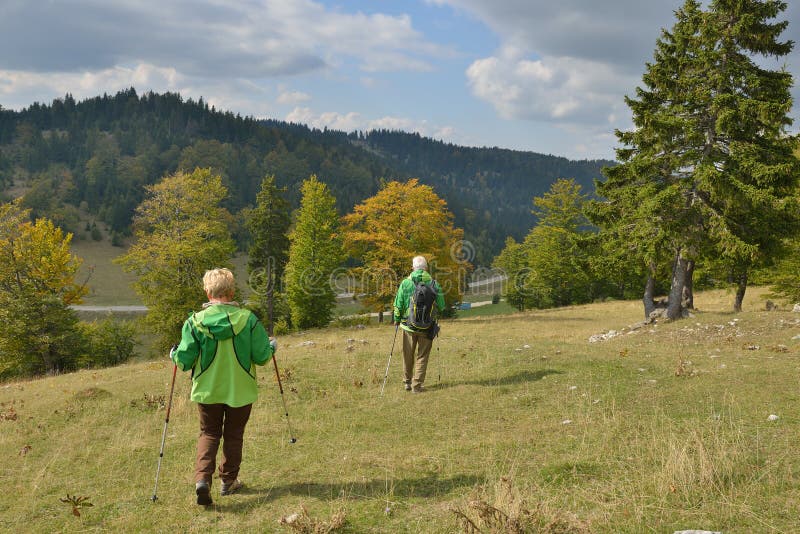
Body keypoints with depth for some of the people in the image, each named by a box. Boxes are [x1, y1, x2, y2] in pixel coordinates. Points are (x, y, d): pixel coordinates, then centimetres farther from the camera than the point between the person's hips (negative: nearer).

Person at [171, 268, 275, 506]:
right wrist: (271, 347, 13)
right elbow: (261, 357, -9)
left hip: (207, 389, 0)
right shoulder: (247, 319, -12)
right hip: (240, 390, 0)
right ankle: (229, 481, 26)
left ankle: (202, 478, -7)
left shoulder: (195, 321, -11)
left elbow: (185, 361, -10)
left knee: (209, 433, 14)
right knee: (233, 434, 18)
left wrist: (175, 356, 13)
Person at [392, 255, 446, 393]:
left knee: (408, 356, 16)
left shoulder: (405, 283, -8)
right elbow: (441, 306, -1)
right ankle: (417, 385, 8)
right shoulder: (433, 284, -6)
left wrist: (397, 320, 11)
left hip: (409, 326, 1)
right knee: (422, 357, 9)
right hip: (427, 328, -1)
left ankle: (407, 382, 27)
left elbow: (398, 305, -5)